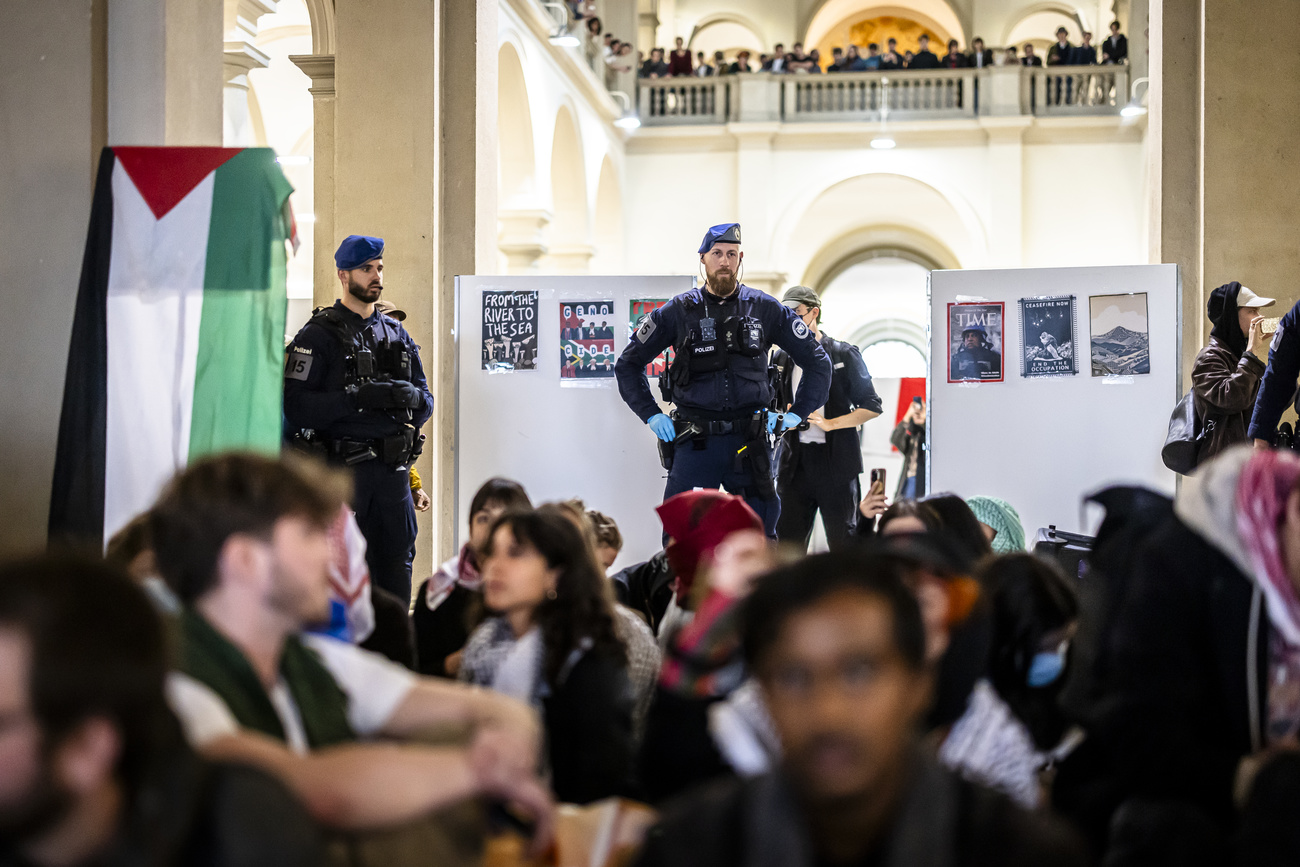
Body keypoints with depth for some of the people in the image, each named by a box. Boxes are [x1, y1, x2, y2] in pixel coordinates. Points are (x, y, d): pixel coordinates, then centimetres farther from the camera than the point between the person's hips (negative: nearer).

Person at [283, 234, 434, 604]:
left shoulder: (396, 334, 17)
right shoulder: (319, 334, -1)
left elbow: (425, 403, 16)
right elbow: (296, 407, -12)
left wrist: (410, 396, -8)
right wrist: (357, 399, -21)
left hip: (394, 467, 5)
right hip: (342, 468, -5)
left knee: (397, 567, 8)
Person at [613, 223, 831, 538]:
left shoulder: (765, 309, 5)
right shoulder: (678, 312, 4)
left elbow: (817, 361, 12)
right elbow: (628, 363, 12)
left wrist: (796, 414, 5)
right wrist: (651, 415, 4)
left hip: (748, 441, 1)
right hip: (694, 442, -1)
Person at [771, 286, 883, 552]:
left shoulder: (843, 355, 1)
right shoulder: (780, 359, 13)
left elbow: (872, 407, -2)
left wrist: (830, 423, -13)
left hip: (835, 460, -4)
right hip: (794, 461, 4)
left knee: (843, 544, 0)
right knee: (788, 543, 2)